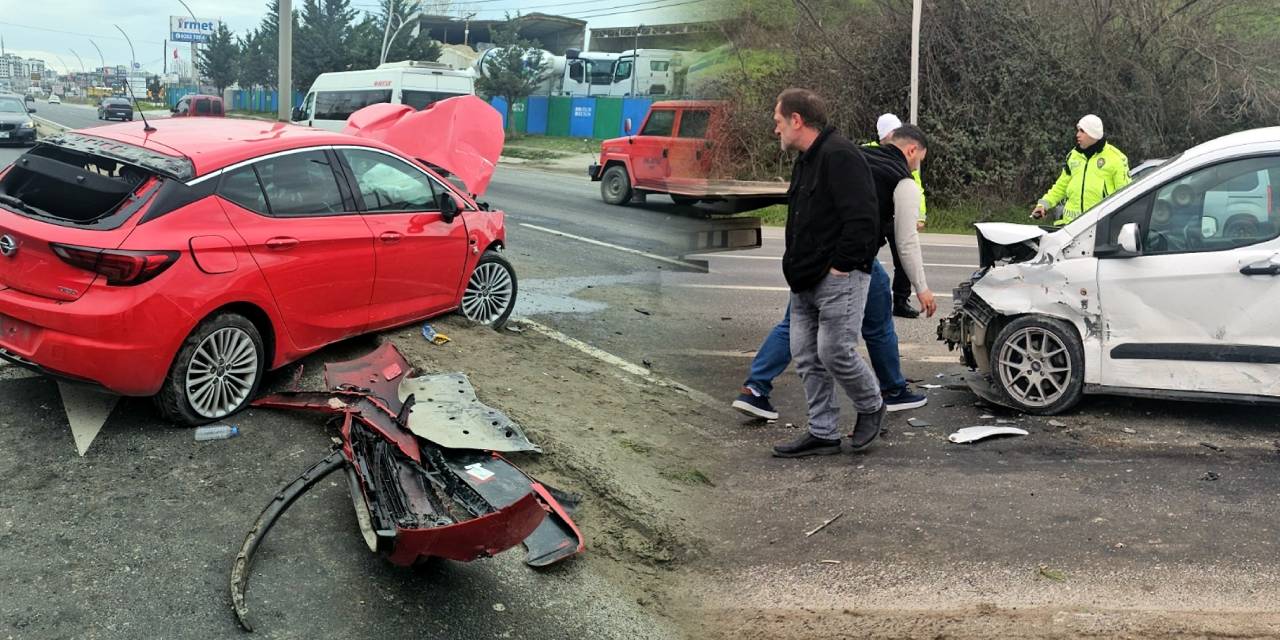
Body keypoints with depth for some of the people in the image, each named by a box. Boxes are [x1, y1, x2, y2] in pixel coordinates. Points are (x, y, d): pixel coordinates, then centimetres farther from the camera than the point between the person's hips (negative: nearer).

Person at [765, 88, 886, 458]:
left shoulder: (839, 156, -14)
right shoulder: (806, 161, 18)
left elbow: (863, 218, -22)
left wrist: (842, 266, -19)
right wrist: (796, 268, 17)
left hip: (838, 279, -10)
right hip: (806, 282, 10)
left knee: (835, 352, -9)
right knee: (807, 358, 8)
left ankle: (871, 407, 18)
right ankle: (823, 433, 17)